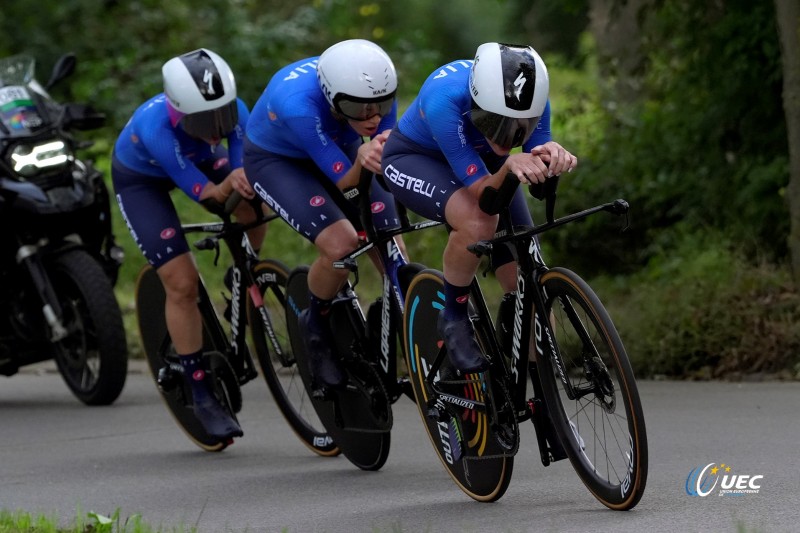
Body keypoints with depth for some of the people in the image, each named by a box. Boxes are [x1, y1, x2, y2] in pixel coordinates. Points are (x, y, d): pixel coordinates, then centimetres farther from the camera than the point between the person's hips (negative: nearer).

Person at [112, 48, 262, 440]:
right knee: (182, 284, -13)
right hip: (141, 179, -4)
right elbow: (203, 192, -35)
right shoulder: (155, 126, -42)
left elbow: (245, 164, -24)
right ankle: (203, 397, -1)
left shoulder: (233, 110, -31)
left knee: (254, 207, -26)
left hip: (197, 158, 4)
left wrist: (242, 178, -46)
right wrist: (230, 183, -53)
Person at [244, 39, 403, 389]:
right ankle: (317, 325, 1)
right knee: (341, 243, -27)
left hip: (340, 149, 5)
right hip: (275, 159, -5)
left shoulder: (376, 92, -27)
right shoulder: (299, 104, -40)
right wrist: (362, 163, -54)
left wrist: (376, 157, -40)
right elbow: (345, 182, -33)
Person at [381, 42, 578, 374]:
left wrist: (552, 157, -45)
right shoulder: (444, 99, -41)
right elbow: (481, 192, -38)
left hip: (479, 160, 4)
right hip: (413, 158, -4)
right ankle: (454, 320, -11)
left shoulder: (532, 98, -30)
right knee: (477, 221, -36)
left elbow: (538, 179, -22)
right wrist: (509, 166, -58)